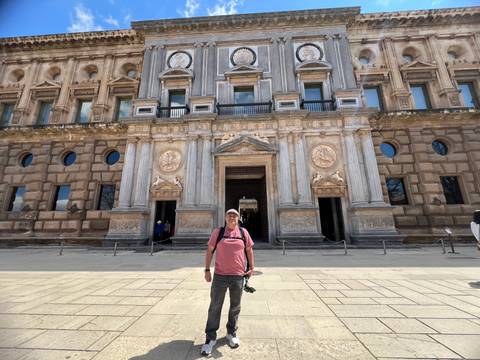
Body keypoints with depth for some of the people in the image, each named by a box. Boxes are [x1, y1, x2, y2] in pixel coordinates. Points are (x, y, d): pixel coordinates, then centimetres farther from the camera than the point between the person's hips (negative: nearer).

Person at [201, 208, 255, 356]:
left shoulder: (243, 232, 1)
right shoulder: (218, 232, -2)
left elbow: (249, 250, 9)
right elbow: (209, 250, 2)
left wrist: (251, 268, 4)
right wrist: (207, 269, -1)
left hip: (238, 276, 2)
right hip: (220, 275, -1)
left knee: (235, 307, 18)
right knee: (215, 307, 10)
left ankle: (231, 333, 40)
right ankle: (210, 337, 29)